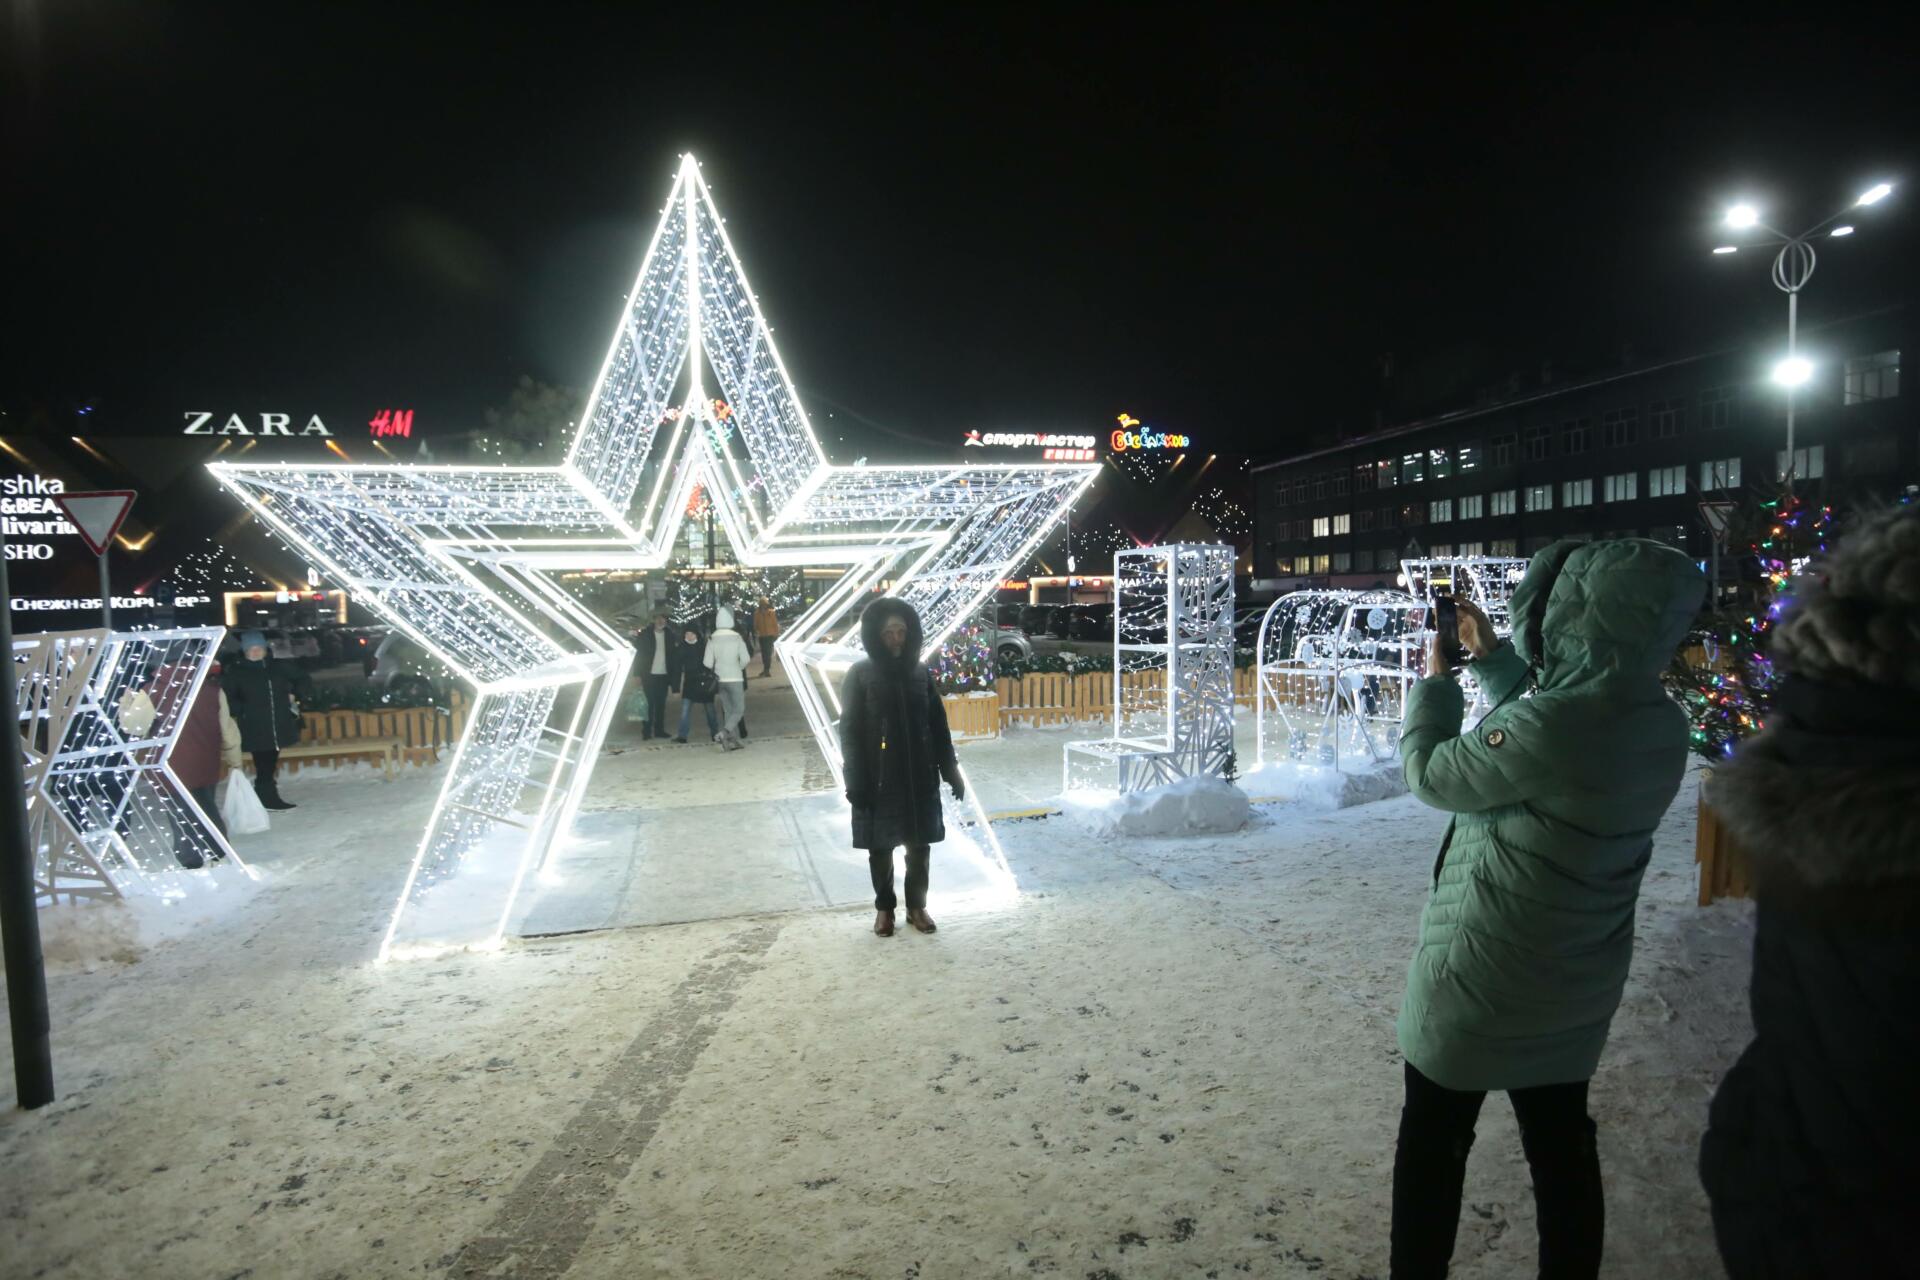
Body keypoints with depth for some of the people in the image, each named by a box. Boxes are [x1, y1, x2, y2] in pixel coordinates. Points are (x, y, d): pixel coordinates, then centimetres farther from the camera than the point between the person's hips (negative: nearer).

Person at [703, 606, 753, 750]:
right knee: (739, 709, 1)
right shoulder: (737, 638, -10)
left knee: (728, 710, 12)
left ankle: (733, 740, 12)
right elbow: (746, 660, -13)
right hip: (735, 678, -4)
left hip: (720, 679, 4)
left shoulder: (712, 639, -3)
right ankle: (724, 733, -19)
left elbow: (707, 662, -4)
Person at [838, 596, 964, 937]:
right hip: (879, 779, -3)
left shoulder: (919, 672, 2)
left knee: (920, 844, 10)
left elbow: (939, 725, 7)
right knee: (880, 846, 9)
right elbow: (849, 732, -7)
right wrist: (855, 782, -12)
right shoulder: (859, 675, -7)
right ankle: (884, 908, 27)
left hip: (919, 776, 3)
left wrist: (951, 770, 6)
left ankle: (917, 905, 27)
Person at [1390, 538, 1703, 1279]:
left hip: (1479, 979, -6)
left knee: (1433, 1145, 14)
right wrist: (1491, 659, 14)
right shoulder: (1662, 726, -6)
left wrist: (1435, 682, -1)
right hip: (1575, 989, 7)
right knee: (1561, 1146, 24)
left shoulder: (1554, 725, -32)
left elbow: (1434, 775, -17)